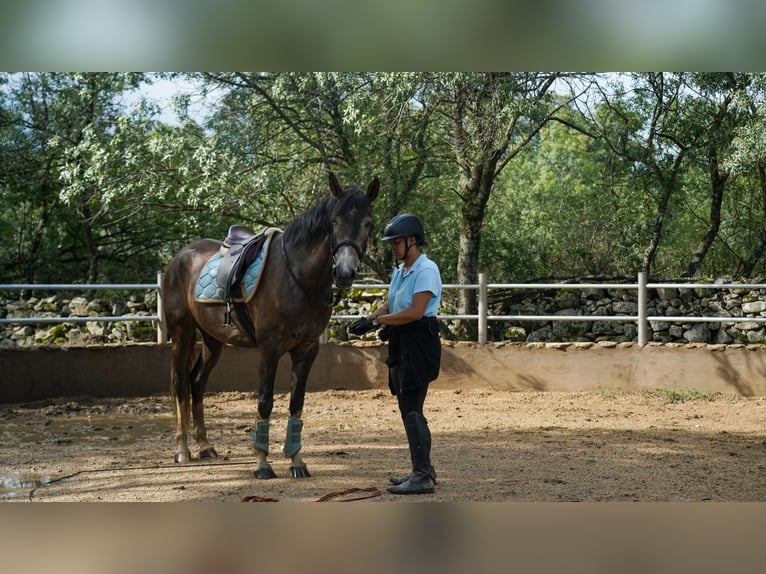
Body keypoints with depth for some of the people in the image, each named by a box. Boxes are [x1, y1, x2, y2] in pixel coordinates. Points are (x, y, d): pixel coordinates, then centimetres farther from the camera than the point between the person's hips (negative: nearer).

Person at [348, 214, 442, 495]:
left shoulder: (426, 270, -14)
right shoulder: (399, 271, 16)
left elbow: (415, 312, -22)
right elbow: (388, 306, 15)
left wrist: (378, 321, -18)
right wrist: (368, 318, -3)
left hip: (419, 343, -10)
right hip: (401, 343, 10)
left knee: (412, 410, -12)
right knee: (408, 409, 15)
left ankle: (422, 477, -10)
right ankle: (424, 469, 25)